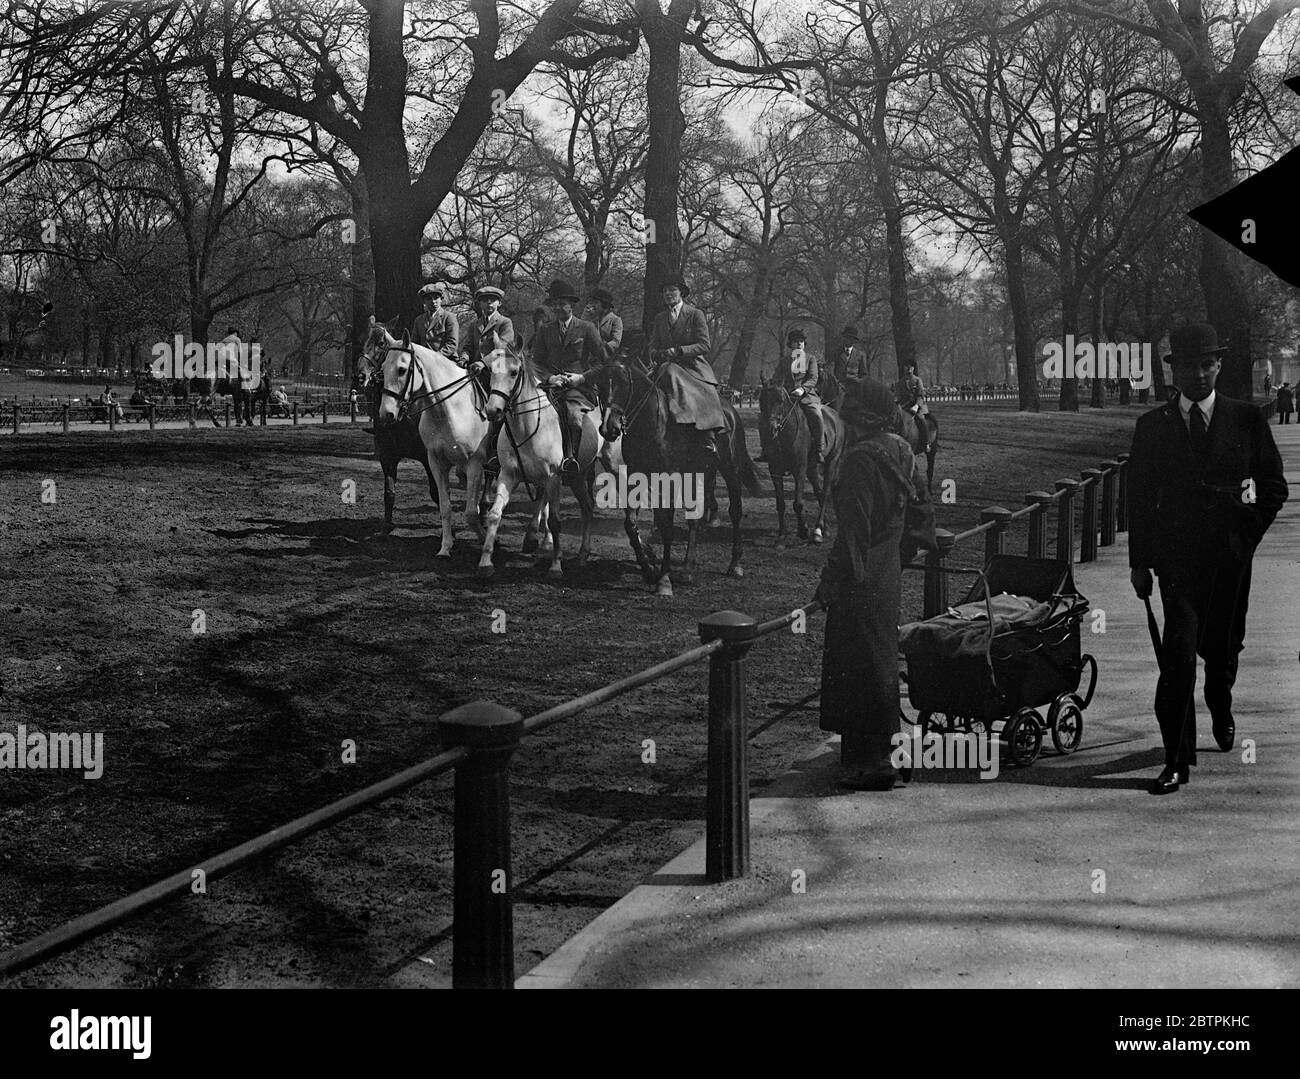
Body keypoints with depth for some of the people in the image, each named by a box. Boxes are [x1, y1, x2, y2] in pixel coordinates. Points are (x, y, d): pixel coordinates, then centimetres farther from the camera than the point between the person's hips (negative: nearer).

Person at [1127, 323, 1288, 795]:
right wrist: (1139, 562, 3)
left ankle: (1220, 707, 49)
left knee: (1221, 647, 14)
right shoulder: (1152, 425, 4)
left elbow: (1274, 484, 9)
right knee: (1178, 653, -13)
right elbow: (1139, 496, 5)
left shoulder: (1246, 418, 4)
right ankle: (1177, 761, -9)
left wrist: (1250, 530, -1)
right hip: (1176, 556, -1)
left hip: (1231, 555, 1)